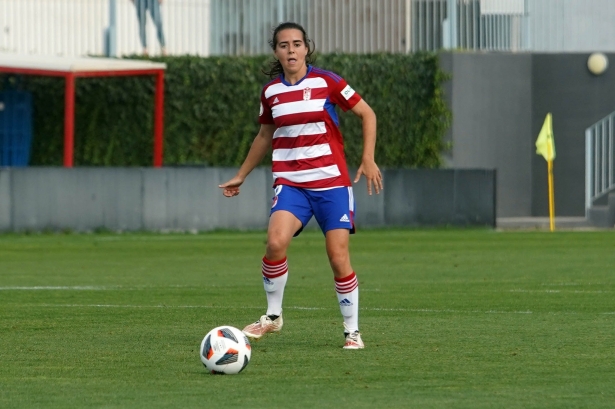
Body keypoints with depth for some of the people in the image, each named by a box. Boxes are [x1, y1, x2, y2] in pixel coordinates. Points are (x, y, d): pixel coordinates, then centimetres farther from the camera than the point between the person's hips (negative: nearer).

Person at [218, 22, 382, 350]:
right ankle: (273, 316, -4)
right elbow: (265, 136, 23)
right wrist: (241, 175, 27)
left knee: (338, 257, -6)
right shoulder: (271, 92, 7)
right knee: (275, 242, -23)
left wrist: (368, 159, -8)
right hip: (290, 184, 2)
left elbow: (367, 114, 2)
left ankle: (352, 331, 11)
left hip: (331, 181, -2)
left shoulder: (326, 82, -4)